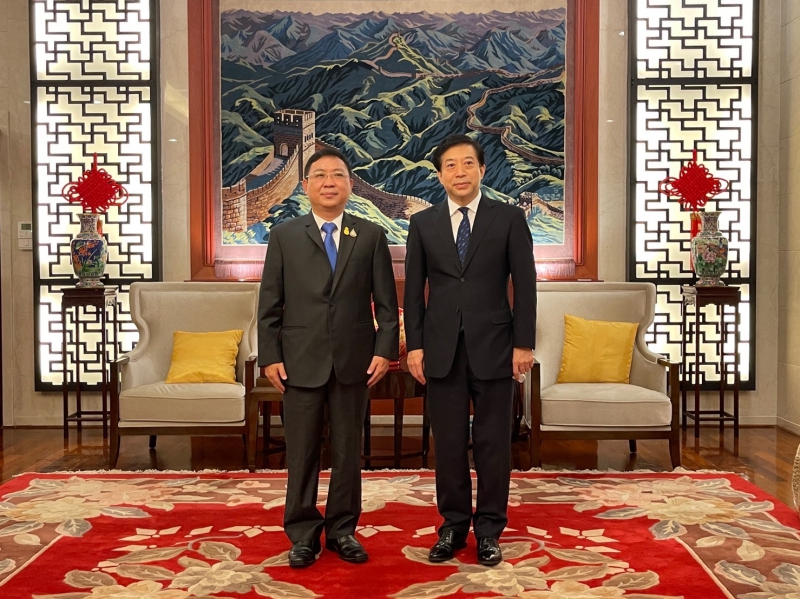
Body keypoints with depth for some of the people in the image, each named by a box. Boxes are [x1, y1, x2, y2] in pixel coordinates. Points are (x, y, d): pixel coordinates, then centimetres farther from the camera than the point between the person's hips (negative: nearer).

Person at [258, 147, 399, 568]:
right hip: (300, 360, 0)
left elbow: (386, 303, 4)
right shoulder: (284, 236, 5)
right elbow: (270, 304, 2)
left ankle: (343, 529, 25)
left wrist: (385, 349, -6)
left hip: (354, 360, 1)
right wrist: (270, 356, -4)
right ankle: (303, 533, 21)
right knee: (301, 452, 6)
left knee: (348, 450, 10)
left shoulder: (371, 236, 6)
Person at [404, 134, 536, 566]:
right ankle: (453, 525, 22)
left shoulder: (509, 218, 2)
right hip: (442, 347, 1)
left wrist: (524, 344, -4)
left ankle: (489, 529, 20)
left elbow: (524, 285, 0)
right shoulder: (422, 223, 6)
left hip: (493, 345, -1)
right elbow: (414, 290, 6)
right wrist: (414, 345, 1)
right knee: (448, 442, 8)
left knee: (493, 442, 6)